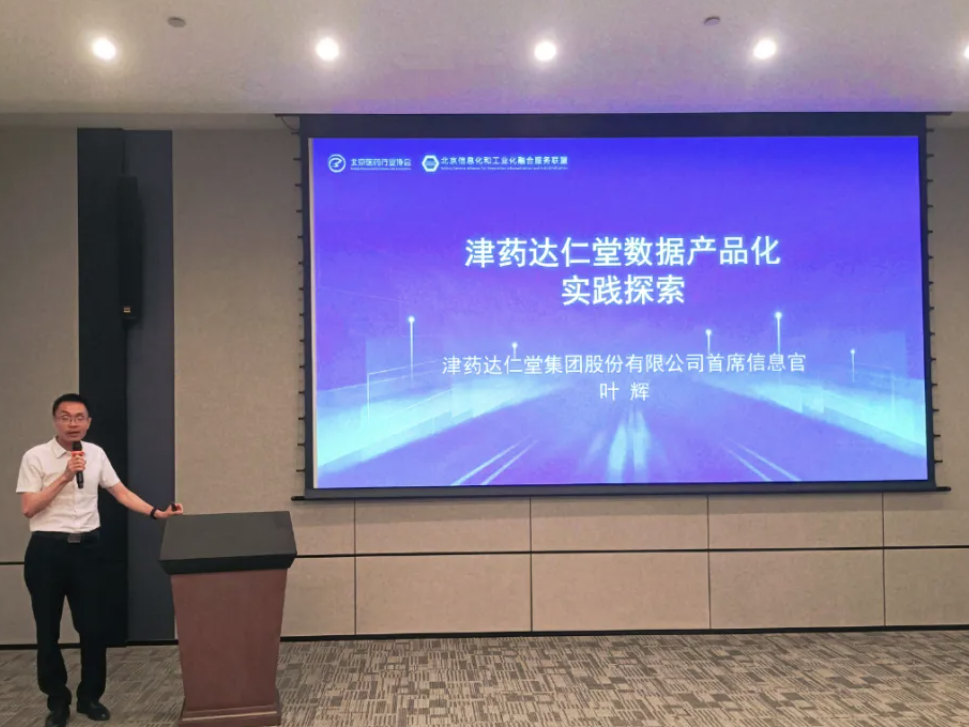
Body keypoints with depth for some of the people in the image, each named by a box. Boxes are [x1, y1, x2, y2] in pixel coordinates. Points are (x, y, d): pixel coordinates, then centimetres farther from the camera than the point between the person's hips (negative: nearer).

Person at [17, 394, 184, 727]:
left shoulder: (96, 454, 4)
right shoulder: (36, 457, -7)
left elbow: (121, 492, 8)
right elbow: (28, 508, -11)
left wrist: (157, 513, -2)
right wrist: (64, 477, -18)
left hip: (86, 547, 3)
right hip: (47, 549, -3)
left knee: (91, 626, 7)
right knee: (48, 629, 8)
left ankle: (90, 697, 23)